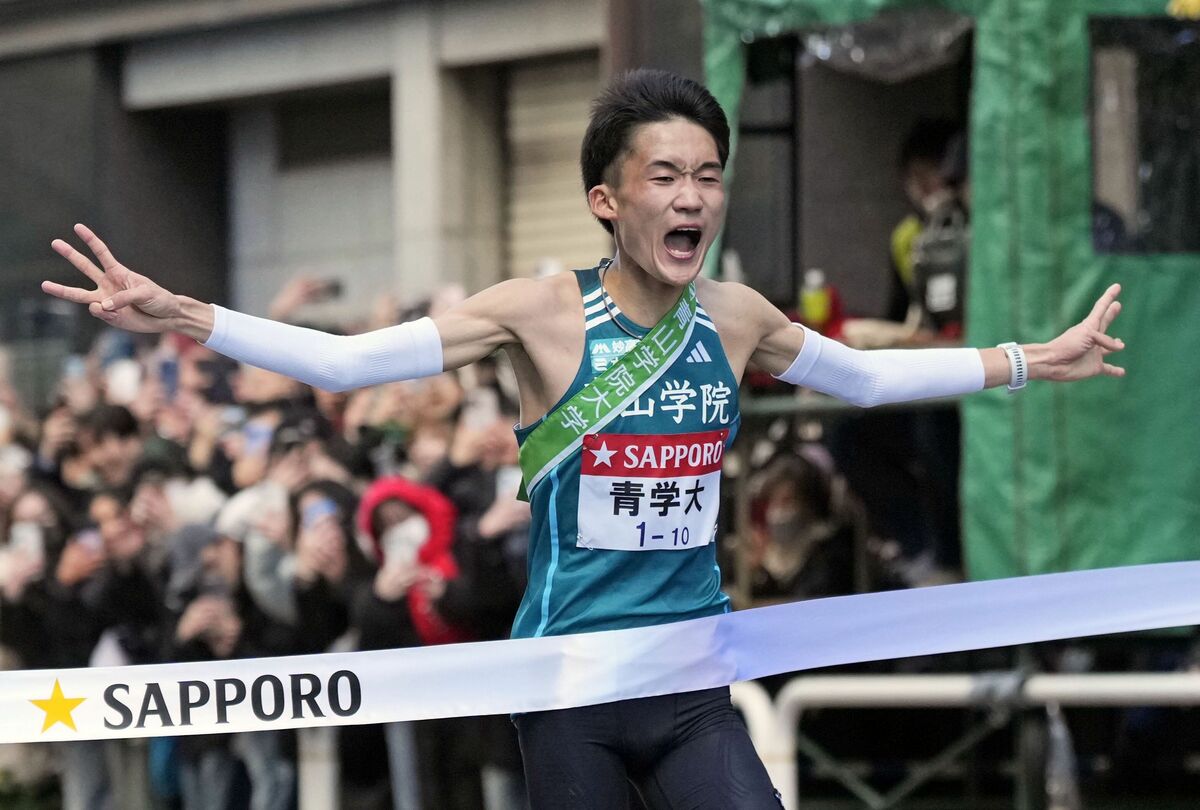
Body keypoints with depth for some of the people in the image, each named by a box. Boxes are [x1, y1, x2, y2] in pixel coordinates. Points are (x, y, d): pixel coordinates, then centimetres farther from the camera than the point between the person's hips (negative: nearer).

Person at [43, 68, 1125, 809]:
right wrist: (180, 316, -22)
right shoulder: (547, 311, -8)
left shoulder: (733, 319, 4)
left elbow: (868, 376, 23)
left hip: (693, 684, 3)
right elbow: (346, 360, -12)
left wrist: (1036, 361, 25)